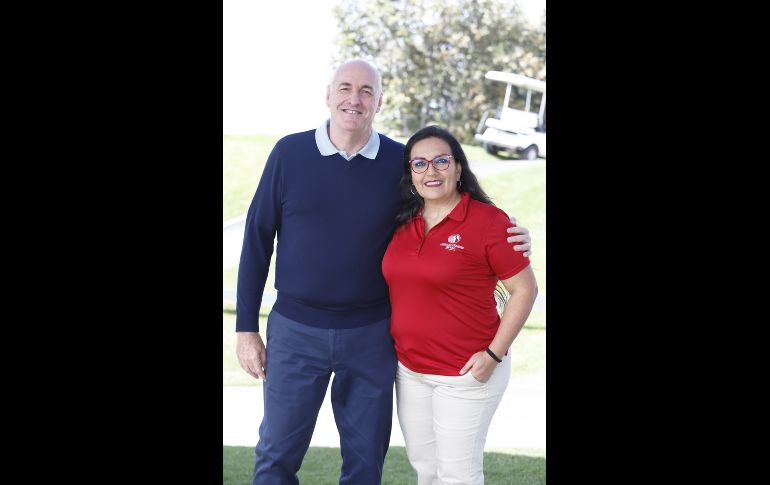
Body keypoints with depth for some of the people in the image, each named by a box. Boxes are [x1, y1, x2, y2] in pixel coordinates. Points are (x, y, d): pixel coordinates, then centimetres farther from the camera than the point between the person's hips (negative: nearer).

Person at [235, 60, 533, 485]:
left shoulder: (401, 163, -2)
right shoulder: (290, 153, -4)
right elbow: (257, 242, 1)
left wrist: (506, 240, -8)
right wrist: (246, 328, 0)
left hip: (371, 336, 1)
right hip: (295, 333, -1)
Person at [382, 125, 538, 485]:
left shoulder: (488, 221, -14)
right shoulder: (403, 222, 3)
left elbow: (524, 290, -11)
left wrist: (494, 354, -15)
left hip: (466, 374, -6)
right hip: (409, 369, 6)